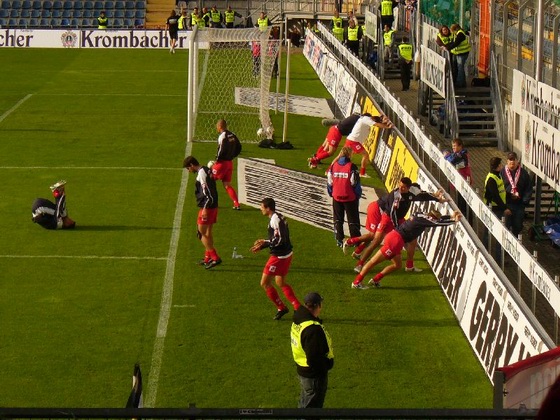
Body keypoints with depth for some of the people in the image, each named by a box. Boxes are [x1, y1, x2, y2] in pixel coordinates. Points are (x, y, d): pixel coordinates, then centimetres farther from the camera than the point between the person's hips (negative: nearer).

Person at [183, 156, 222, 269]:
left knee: (201, 233, -6)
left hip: (207, 207, -10)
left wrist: (205, 208, -22)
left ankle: (215, 257, -12)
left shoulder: (201, 172, -15)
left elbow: (206, 192, -22)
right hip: (214, 206, 10)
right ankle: (208, 258, 26)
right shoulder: (207, 170, 15)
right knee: (208, 232, 18)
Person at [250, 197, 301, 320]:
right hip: (286, 254, 10)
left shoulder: (275, 220, -20)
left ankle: (281, 308, 9)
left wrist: (265, 243, -14)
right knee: (281, 283, 21)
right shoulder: (279, 217, 11)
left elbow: (279, 240, -25)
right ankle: (298, 308, 21)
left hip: (279, 257, -10)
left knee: (265, 283, 1)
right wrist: (263, 243, 10)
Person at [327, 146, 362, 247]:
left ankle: (339, 239, 14)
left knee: (338, 220, 15)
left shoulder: (334, 165, -2)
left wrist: (331, 193, 17)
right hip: (350, 197, -3)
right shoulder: (351, 167, -15)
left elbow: (329, 181, 3)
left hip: (337, 197, 3)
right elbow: (355, 183, -13)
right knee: (353, 220, 8)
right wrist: (358, 195, -1)